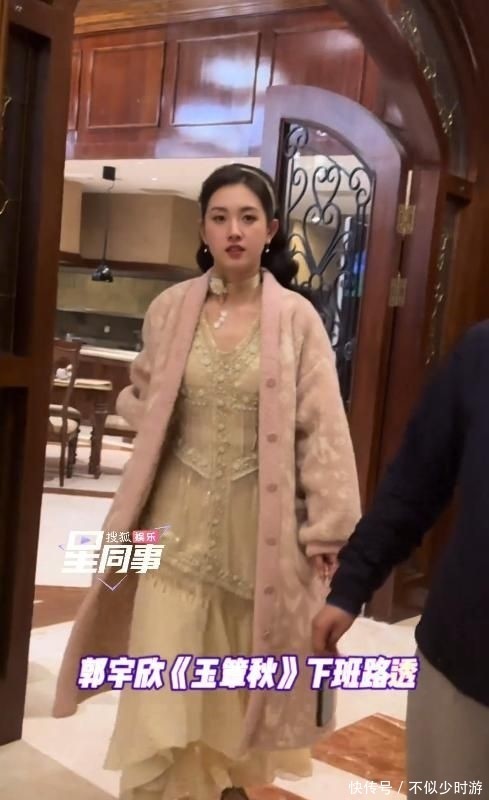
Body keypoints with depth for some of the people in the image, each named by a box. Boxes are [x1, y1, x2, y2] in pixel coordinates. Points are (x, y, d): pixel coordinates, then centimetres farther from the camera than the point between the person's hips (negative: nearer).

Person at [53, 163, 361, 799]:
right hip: (180, 517, 1)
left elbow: (321, 427, -6)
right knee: (163, 687, 3)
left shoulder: (297, 318, -6)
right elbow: (141, 399, 17)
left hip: (258, 522, -1)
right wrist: (167, 436, -2)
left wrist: (329, 528, -7)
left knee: (242, 673, 16)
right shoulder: (170, 308, 1)